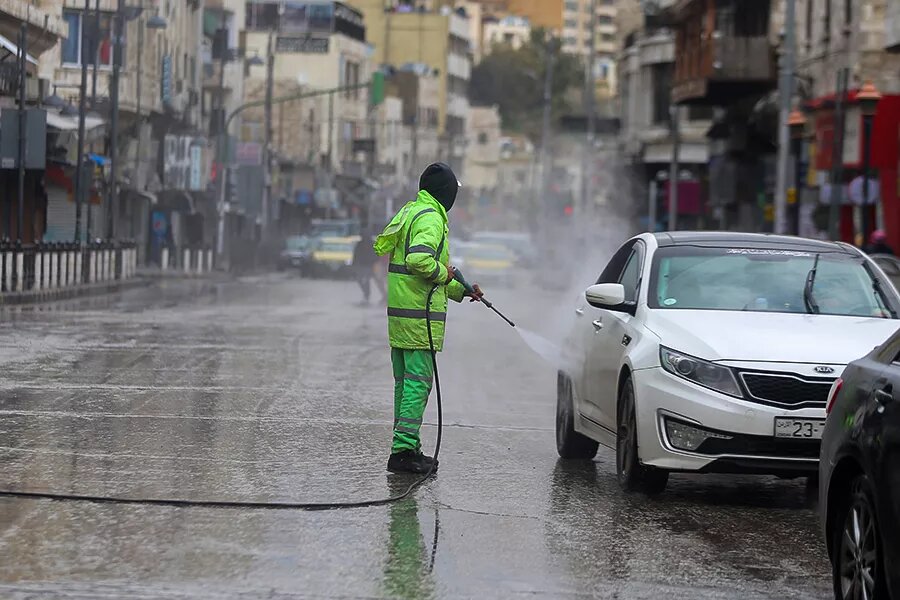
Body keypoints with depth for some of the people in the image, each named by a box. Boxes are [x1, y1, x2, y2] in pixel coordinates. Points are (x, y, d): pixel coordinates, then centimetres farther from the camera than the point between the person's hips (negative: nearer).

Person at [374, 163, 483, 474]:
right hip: (419, 316, -10)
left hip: (398, 312, 10)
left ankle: (407, 447, 19)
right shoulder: (430, 218, -12)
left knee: (404, 382, 14)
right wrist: (444, 273, -13)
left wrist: (461, 289, 24)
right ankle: (404, 450, -12)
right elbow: (418, 259, -30)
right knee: (418, 382, -9)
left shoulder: (410, 212, 20)